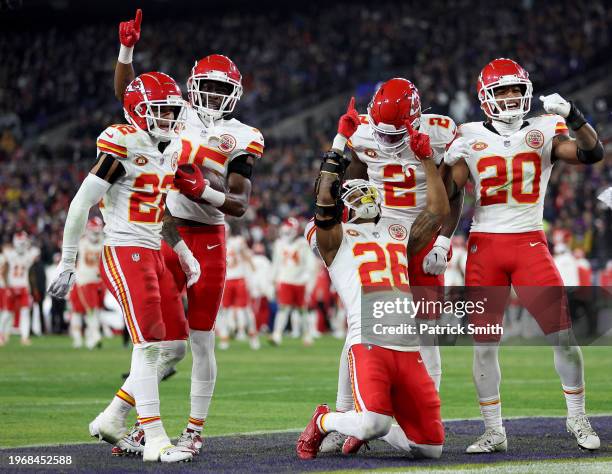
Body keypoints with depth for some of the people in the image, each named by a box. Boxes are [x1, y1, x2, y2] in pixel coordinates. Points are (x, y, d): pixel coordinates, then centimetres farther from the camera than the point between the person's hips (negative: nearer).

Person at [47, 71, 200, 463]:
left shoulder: (170, 151, 13)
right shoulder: (123, 146, -12)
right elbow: (81, 205, -11)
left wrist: (185, 255, 15)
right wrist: (67, 264, -10)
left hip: (154, 254, 9)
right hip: (124, 254, -9)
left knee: (175, 347, 7)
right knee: (150, 346, -12)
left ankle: (112, 420, 16)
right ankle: (155, 441, -10)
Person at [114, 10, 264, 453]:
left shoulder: (239, 139, -4)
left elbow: (240, 204, -9)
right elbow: (127, 94, 14)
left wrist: (202, 191, -24)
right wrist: (127, 49, 2)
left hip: (206, 241, -3)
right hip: (164, 237, 3)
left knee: (201, 339, 1)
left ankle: (195, 429, 9)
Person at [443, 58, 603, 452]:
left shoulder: (544, 133, 5)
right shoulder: (470, 138, 6)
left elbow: (592, 153, -9)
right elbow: (447, 197, 12)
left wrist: (573, 116, -21)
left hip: (530, 243, -1)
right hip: (485, 245, 1)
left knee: (563, 332, -8)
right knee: (484, 345, 1)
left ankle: (577, 418, 9)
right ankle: (494, 432, 12)